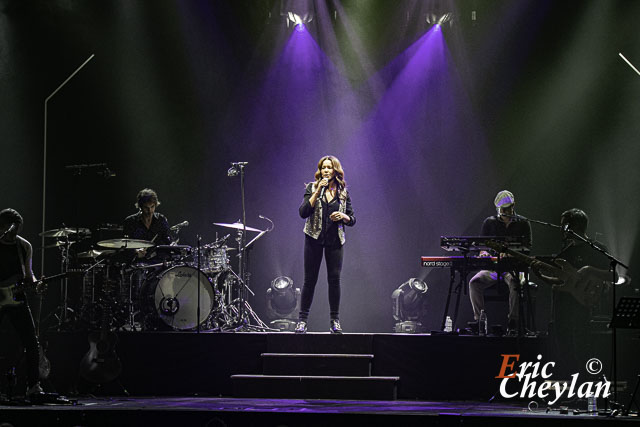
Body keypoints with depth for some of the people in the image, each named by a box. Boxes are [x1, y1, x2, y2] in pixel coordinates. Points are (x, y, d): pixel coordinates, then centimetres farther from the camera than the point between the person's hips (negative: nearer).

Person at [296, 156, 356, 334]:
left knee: (334, 279, -2)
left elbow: (352, 219, 11)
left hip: (335, 240, 1)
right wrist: (318, 192, -16)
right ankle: (302, 320, 5)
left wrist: (343, 216, -12)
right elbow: (303, 212, -11)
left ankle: (335, 321, 7)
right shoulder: (312, 188, 2)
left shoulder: (343, 192, 8)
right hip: (314, 238, -1)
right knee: (310, 279, 0)